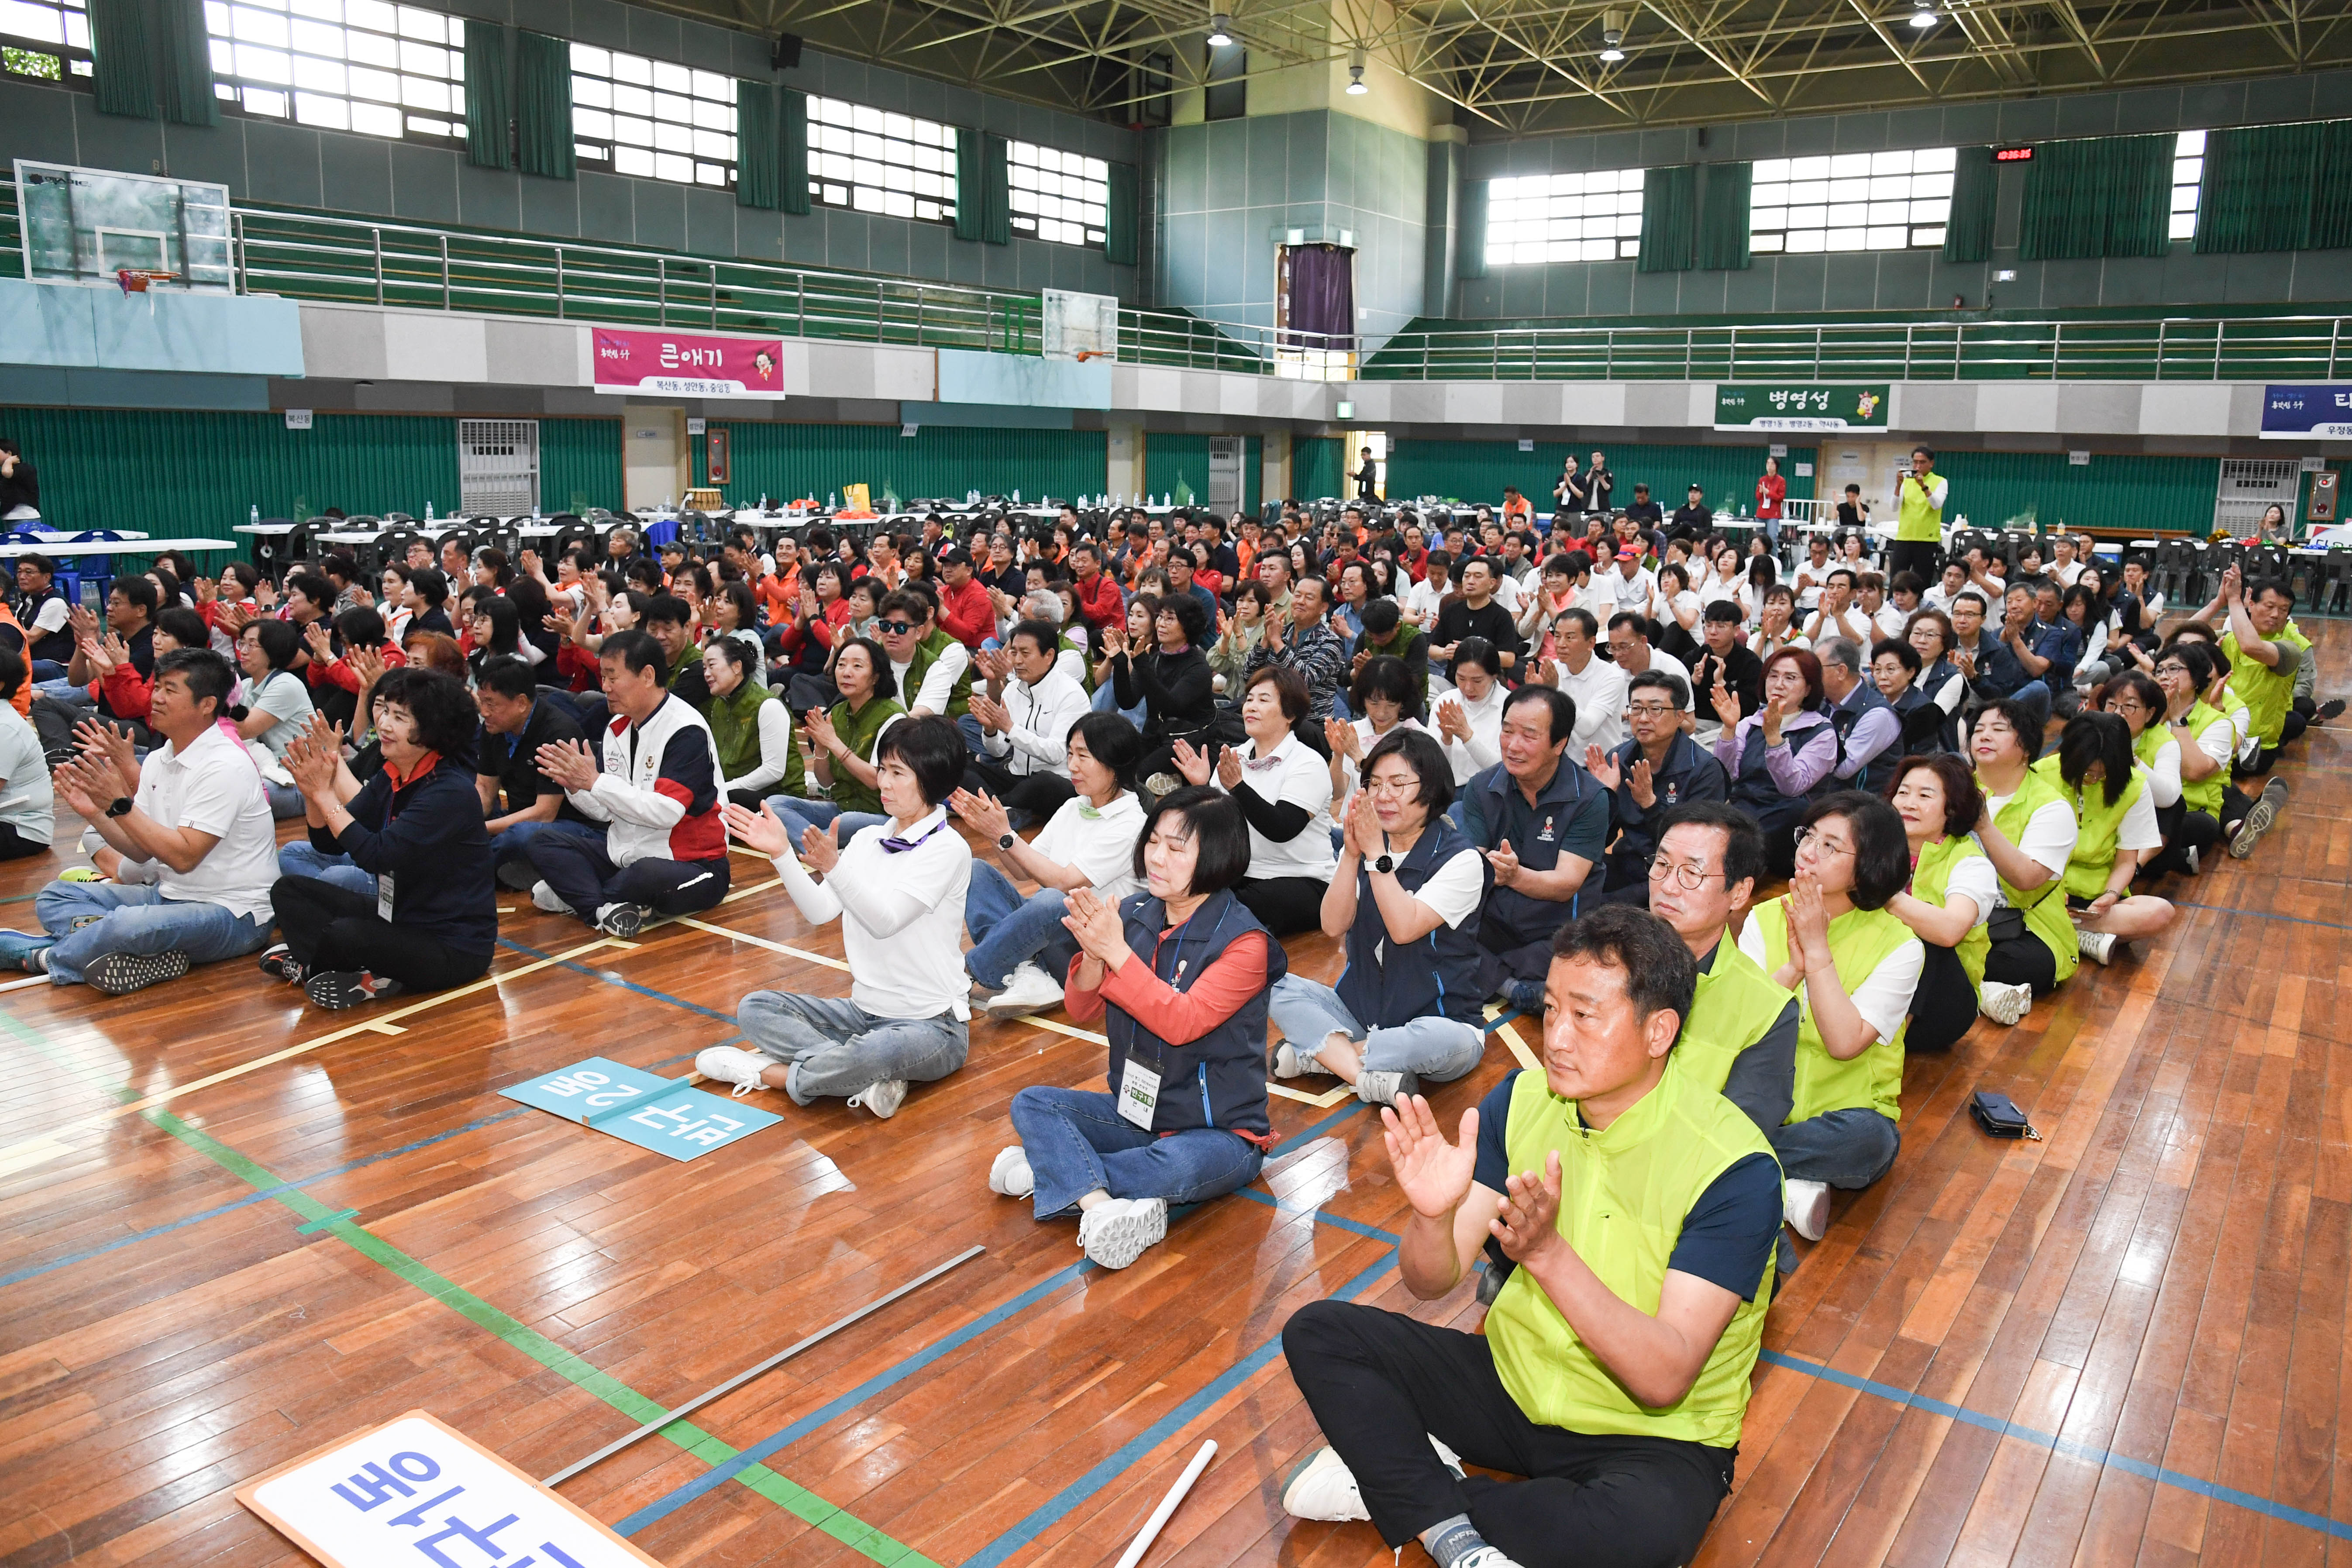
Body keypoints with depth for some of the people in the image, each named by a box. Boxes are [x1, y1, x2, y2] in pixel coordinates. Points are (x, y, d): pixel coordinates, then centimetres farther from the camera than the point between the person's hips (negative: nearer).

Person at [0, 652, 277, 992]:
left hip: (233, 915, -10)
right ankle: (150, 955, -20)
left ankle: (45, 957, -4)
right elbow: (143, 851, 9)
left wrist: (120, 804, -21)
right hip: (170, 894, 10)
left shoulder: (225, 767, -17)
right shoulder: (158, 761, 9)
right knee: (55, 896, 7)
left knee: (129, 924, -35)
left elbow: (184, 856, -22)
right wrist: (94, 813, -6)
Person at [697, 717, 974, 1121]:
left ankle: (766, 1071, -12)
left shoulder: (948, 849, -13)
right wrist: (781, 853, -12)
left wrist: (835, 867, -35)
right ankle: (864, 1076, -20)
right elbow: (821, 911, -2)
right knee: (755, 1008, -6)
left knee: (877, 1053, -39)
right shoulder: (867, 839, 8)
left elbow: (885, 920, -23)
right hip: (866, 1009, 7)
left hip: (930, 1023, -7)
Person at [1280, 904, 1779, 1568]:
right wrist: (1434, 1215, -30)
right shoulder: (1525, 1098, -7)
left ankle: (1395, 1481, -15)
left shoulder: (1735, 1168, -22)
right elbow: (1432, 1282, -7)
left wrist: (1549, 1253, -39)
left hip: (1651, 1437, -4)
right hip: (1511, 1380, 5)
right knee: (1317, 1333, -8)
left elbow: (1665, 1378, -27)